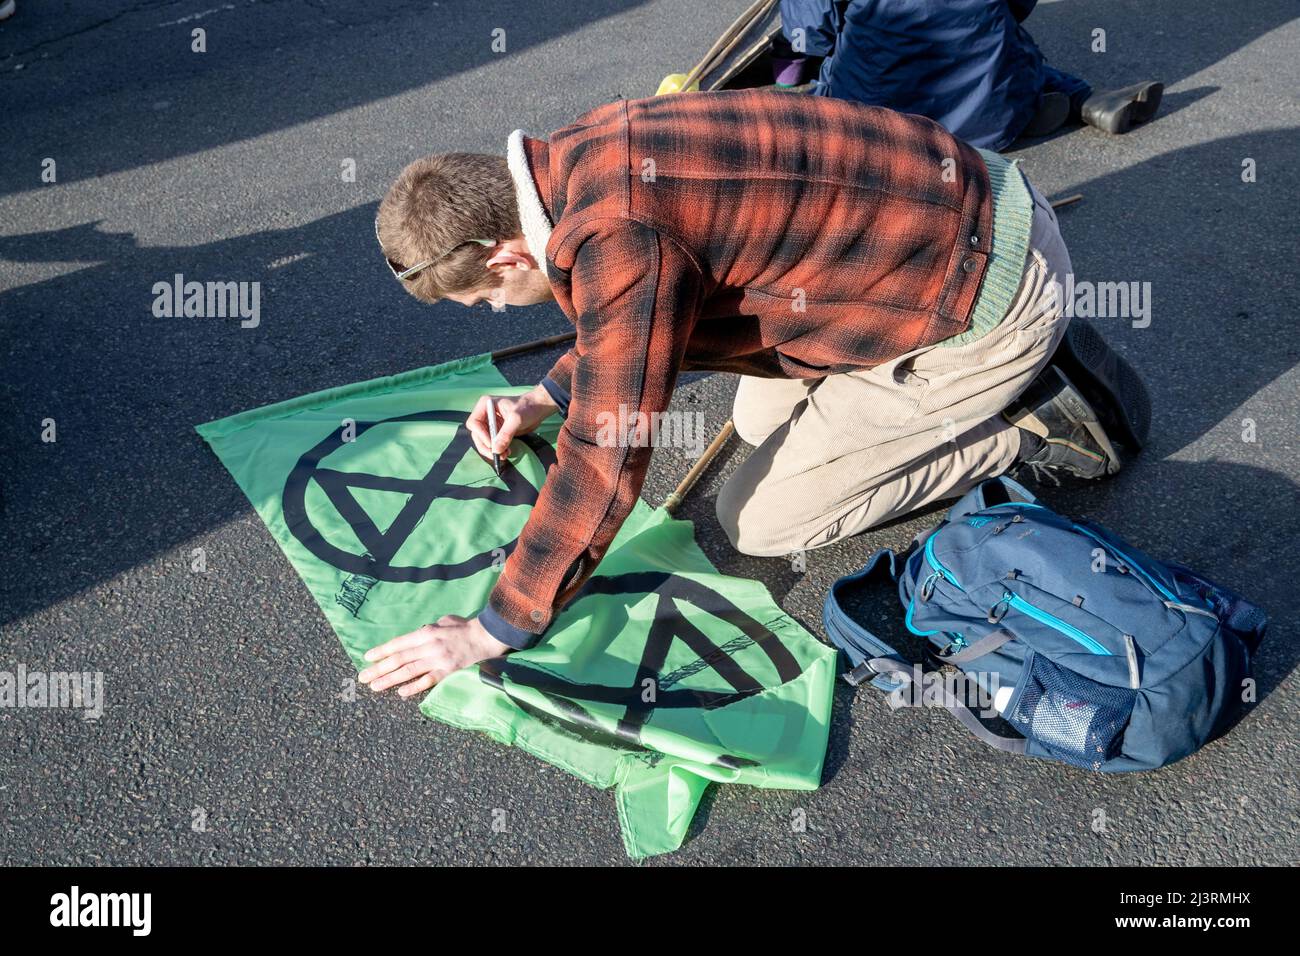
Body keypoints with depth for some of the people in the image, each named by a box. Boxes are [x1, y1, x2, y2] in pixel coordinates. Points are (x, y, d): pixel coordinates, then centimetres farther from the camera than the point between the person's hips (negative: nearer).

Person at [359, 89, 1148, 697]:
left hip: (991, 294, -9)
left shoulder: (618, 237, -28)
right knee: (761, 419, 21)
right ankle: (1027, 368, 18)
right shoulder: (582, 157, 2)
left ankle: (1038, 423, 4)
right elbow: (636, 316, 20)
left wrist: (497, 627, -17)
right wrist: (552, 394, 12)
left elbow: (606, 461, -26)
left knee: (761, 519, -2)